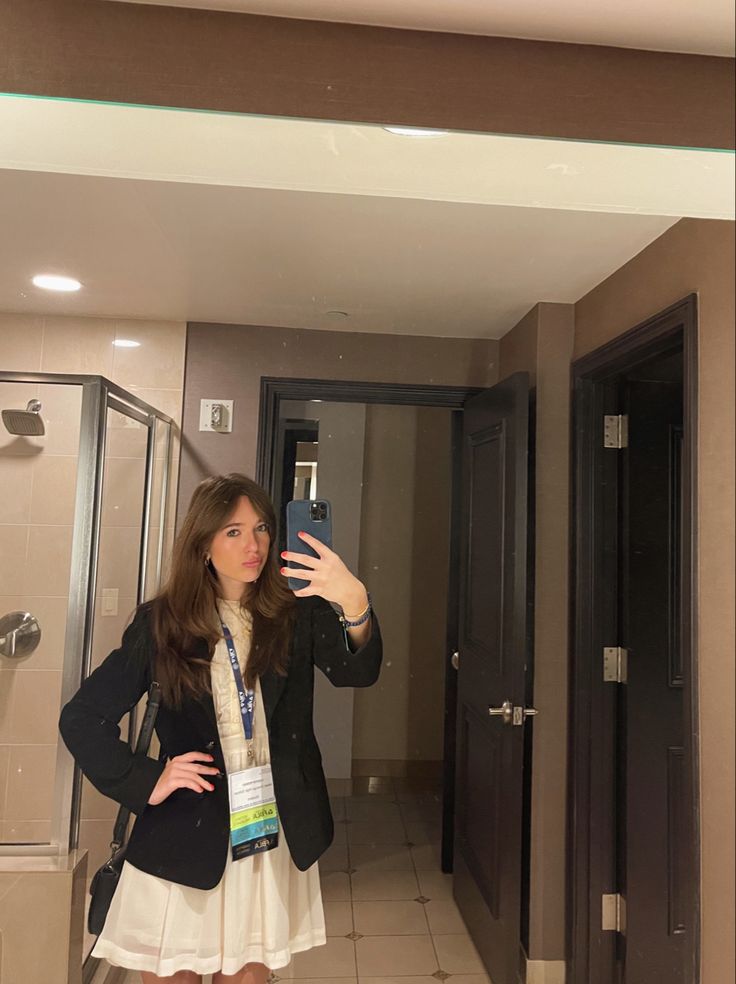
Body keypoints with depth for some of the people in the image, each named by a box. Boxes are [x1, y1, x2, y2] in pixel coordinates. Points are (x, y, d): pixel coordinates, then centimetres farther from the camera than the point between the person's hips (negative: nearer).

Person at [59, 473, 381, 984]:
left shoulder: (296, 615, -5)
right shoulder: (163, 623, -6)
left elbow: (358, 670, -23)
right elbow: (82, 717, 1)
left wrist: (355, 604, -42)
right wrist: (146, 782, -8)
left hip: (273, 839, 1)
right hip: (184, 841, -1)